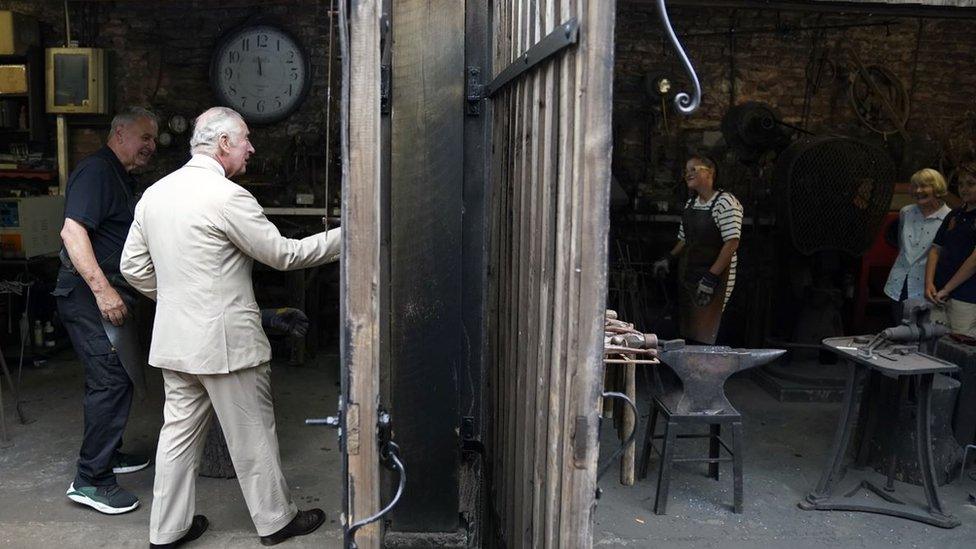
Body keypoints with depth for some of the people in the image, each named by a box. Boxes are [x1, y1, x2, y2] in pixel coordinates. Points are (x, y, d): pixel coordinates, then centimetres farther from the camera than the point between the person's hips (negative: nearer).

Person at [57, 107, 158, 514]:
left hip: (105, 293, 10)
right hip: (89, 294, -10)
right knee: (112, 380, -11)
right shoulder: (96, 171, -14)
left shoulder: (121, 177, 18)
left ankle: (109, 454, 31)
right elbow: (72, 232, -24)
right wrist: (102, 289, -29)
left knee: (115, 377, 17)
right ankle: (90, 480, -4)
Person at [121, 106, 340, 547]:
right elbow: (284, 254, -12)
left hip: (174, 340, 8)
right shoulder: (227, 196, -17)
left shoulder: (154, 193, 7)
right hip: (225, 340, -7)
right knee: (252, 435, 7)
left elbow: (133, 267, 12)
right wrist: (344, 236, -4)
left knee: (179, 429, 15)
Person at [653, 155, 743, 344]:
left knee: (703, 335, -12)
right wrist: (668, 258, 8)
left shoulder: (725, 202, -12)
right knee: (686, 332, 8)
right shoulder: (690, 203, 13)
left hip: (714, 277, -8)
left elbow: (732, 243, -19)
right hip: (687, 275, 8)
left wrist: (711, 277, -24)